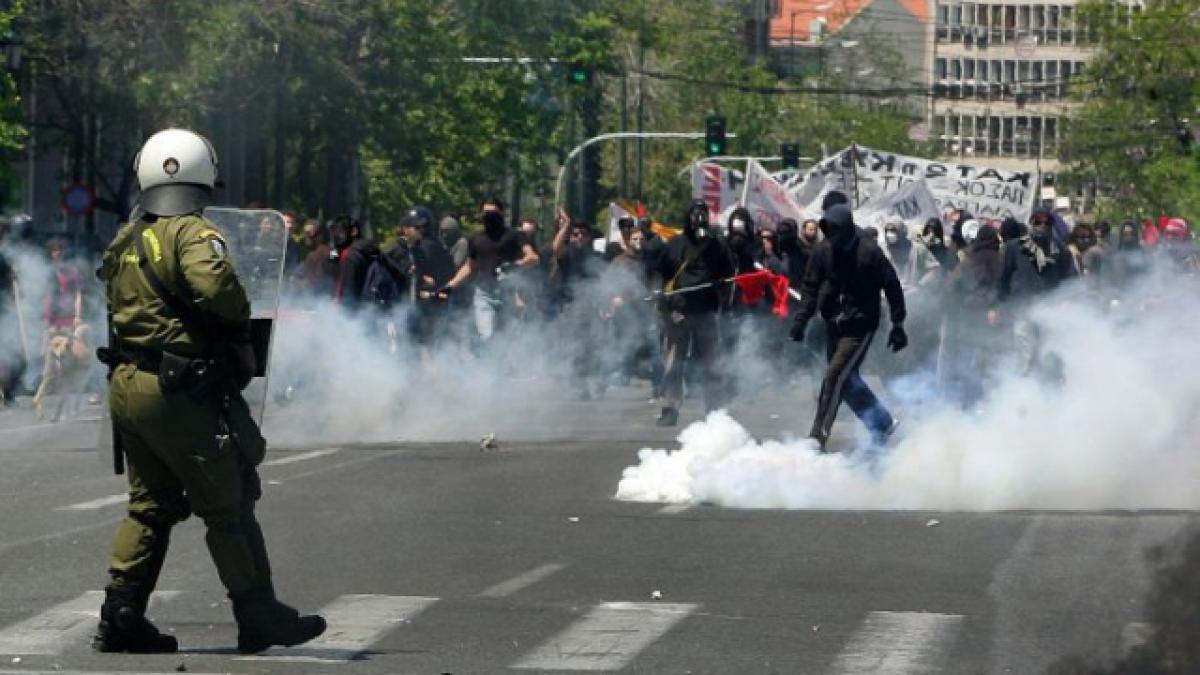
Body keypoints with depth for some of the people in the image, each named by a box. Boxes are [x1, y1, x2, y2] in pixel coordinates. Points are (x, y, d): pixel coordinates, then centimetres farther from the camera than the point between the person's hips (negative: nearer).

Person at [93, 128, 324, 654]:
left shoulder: (126, 241, 13)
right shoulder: (193, 234, -13)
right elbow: (216, 286, -30)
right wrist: (240, 319, -11)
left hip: (126, 386, 8)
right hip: (179, 392, -8)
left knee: (150, 503, 16)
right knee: (229, 505, 2)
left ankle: (121, 617, 12)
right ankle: (259, 616, 7)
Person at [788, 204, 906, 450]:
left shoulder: (868, 252, -14)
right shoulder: (822, 252, -1)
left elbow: (892, 287, -7)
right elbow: (811, 289, 6)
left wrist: (898, 325, -6)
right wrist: (801, 319, -6)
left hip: (860, 326, -6)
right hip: (834, 325, 6)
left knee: (835, 377, -16)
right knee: (847, 380, 12)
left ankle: (818, 437, -17)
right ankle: (883, 423, 31)